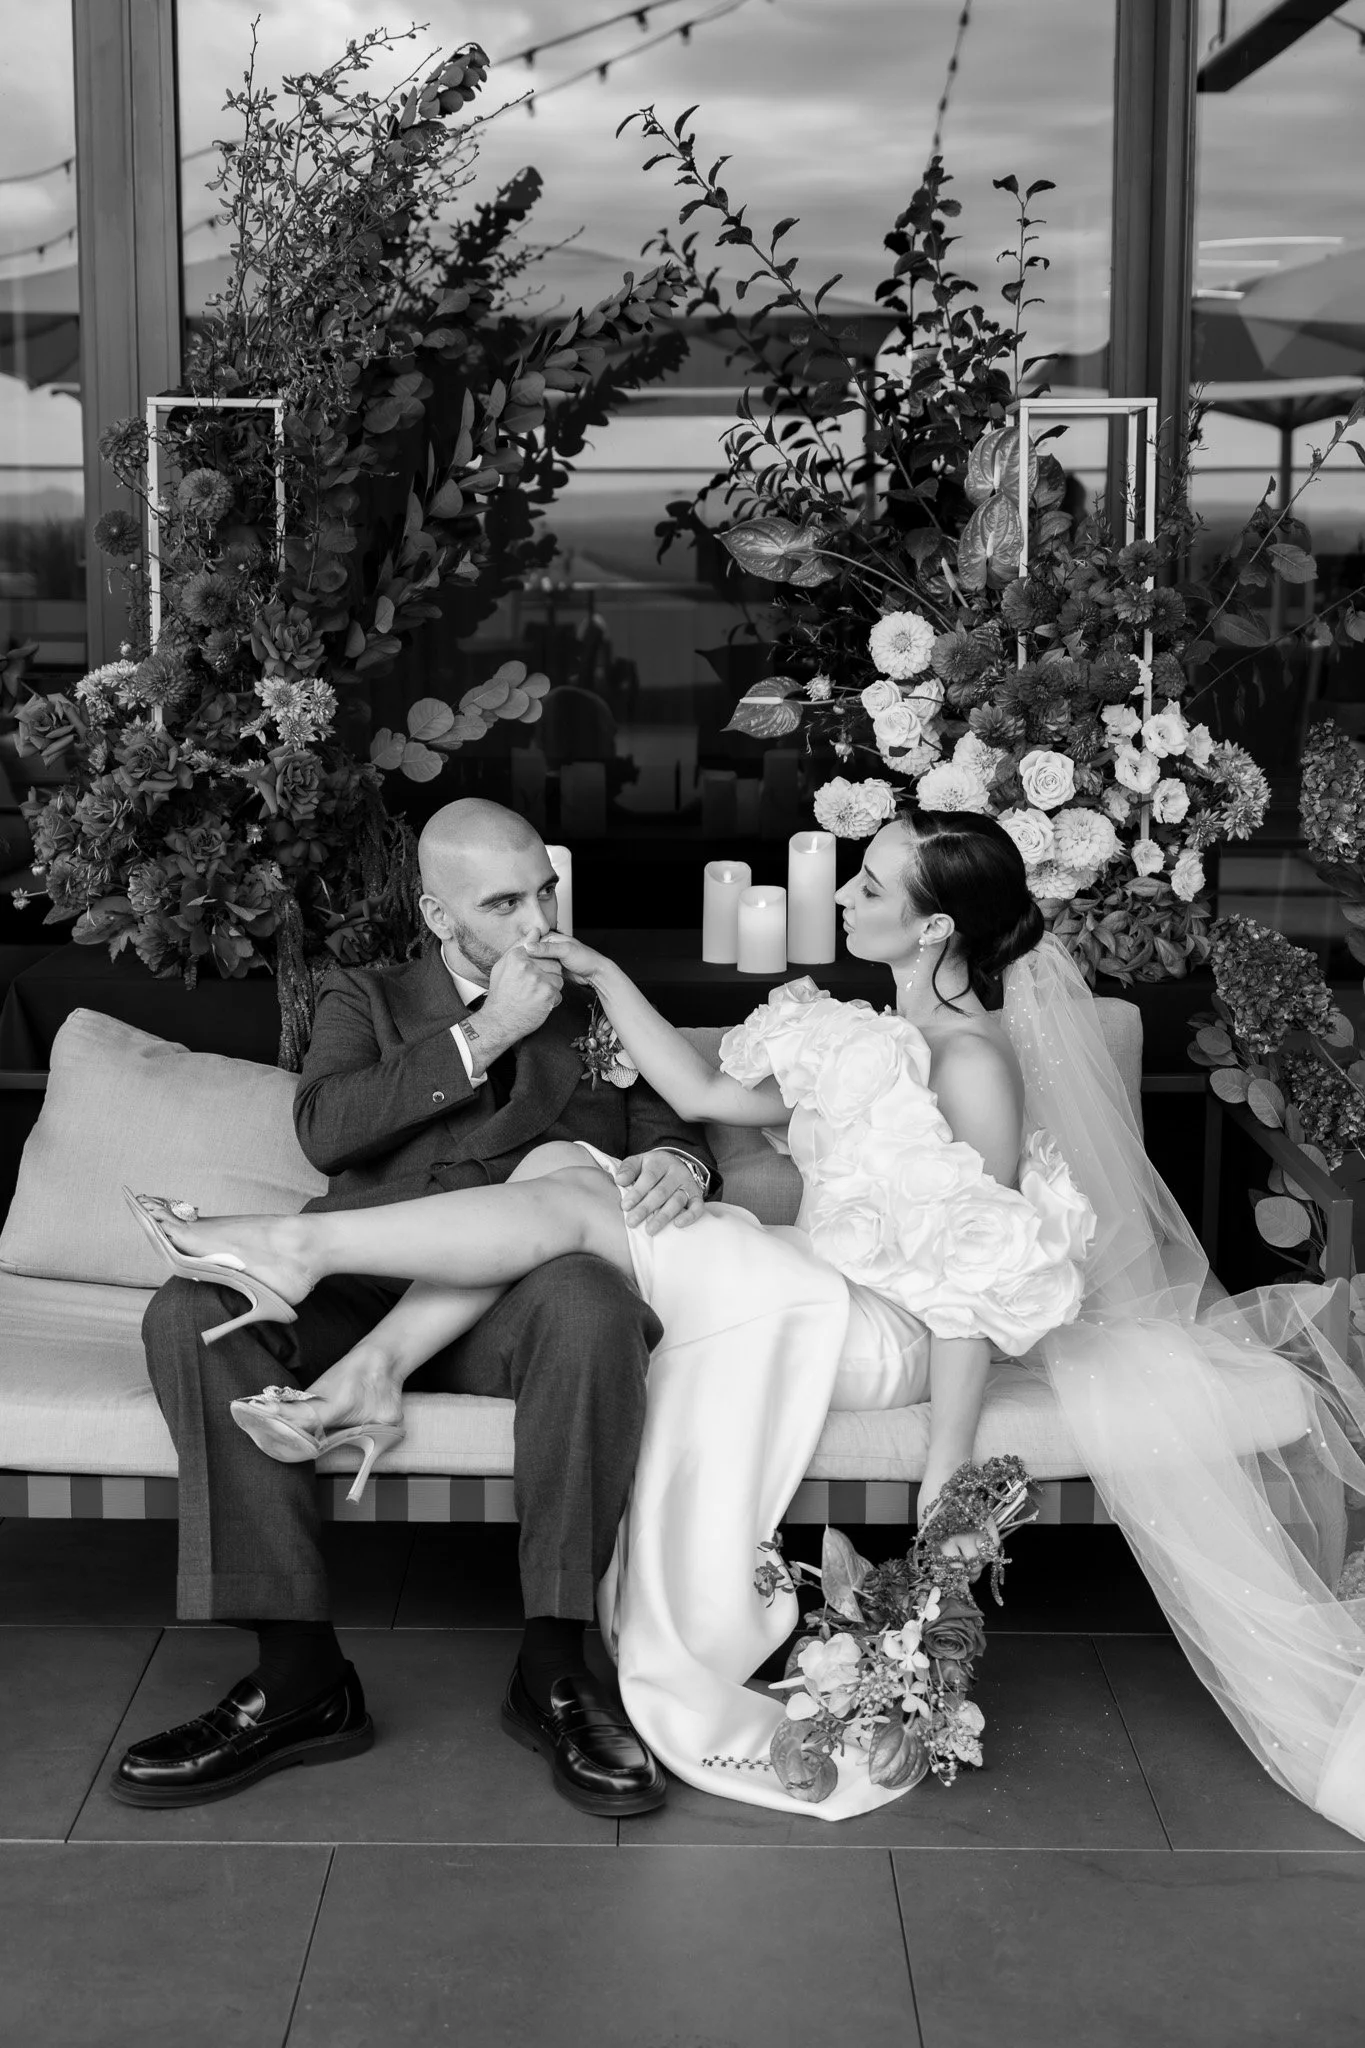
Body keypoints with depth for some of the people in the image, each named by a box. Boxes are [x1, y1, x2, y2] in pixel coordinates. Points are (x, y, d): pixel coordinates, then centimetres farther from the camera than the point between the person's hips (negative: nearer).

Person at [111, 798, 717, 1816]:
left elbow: (672, 1124, 13)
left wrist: (678, 1160, -12)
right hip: (359, 1294, 1)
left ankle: (553, 1667, -26)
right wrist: (481, 1035, -4)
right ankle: (300, 1673, -26)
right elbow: (326, 1129, 2)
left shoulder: (600, 1007, 24)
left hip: (516, 1297, -1)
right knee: (194, 1312, -29)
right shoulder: (367, 999, 20)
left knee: (589, 1300, -38)